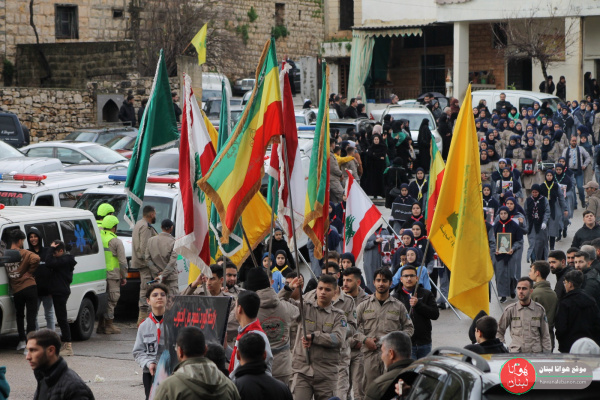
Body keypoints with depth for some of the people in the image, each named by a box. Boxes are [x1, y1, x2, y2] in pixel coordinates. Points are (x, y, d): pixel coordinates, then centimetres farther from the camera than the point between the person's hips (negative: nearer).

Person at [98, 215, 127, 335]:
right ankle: (109, 326, 1)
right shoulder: (116, 241, -8)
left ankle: (100, 325, 14)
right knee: (111, 300, 0)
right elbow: (122, 261, -8)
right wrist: (124, 276, 1)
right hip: (112, 275, -5)